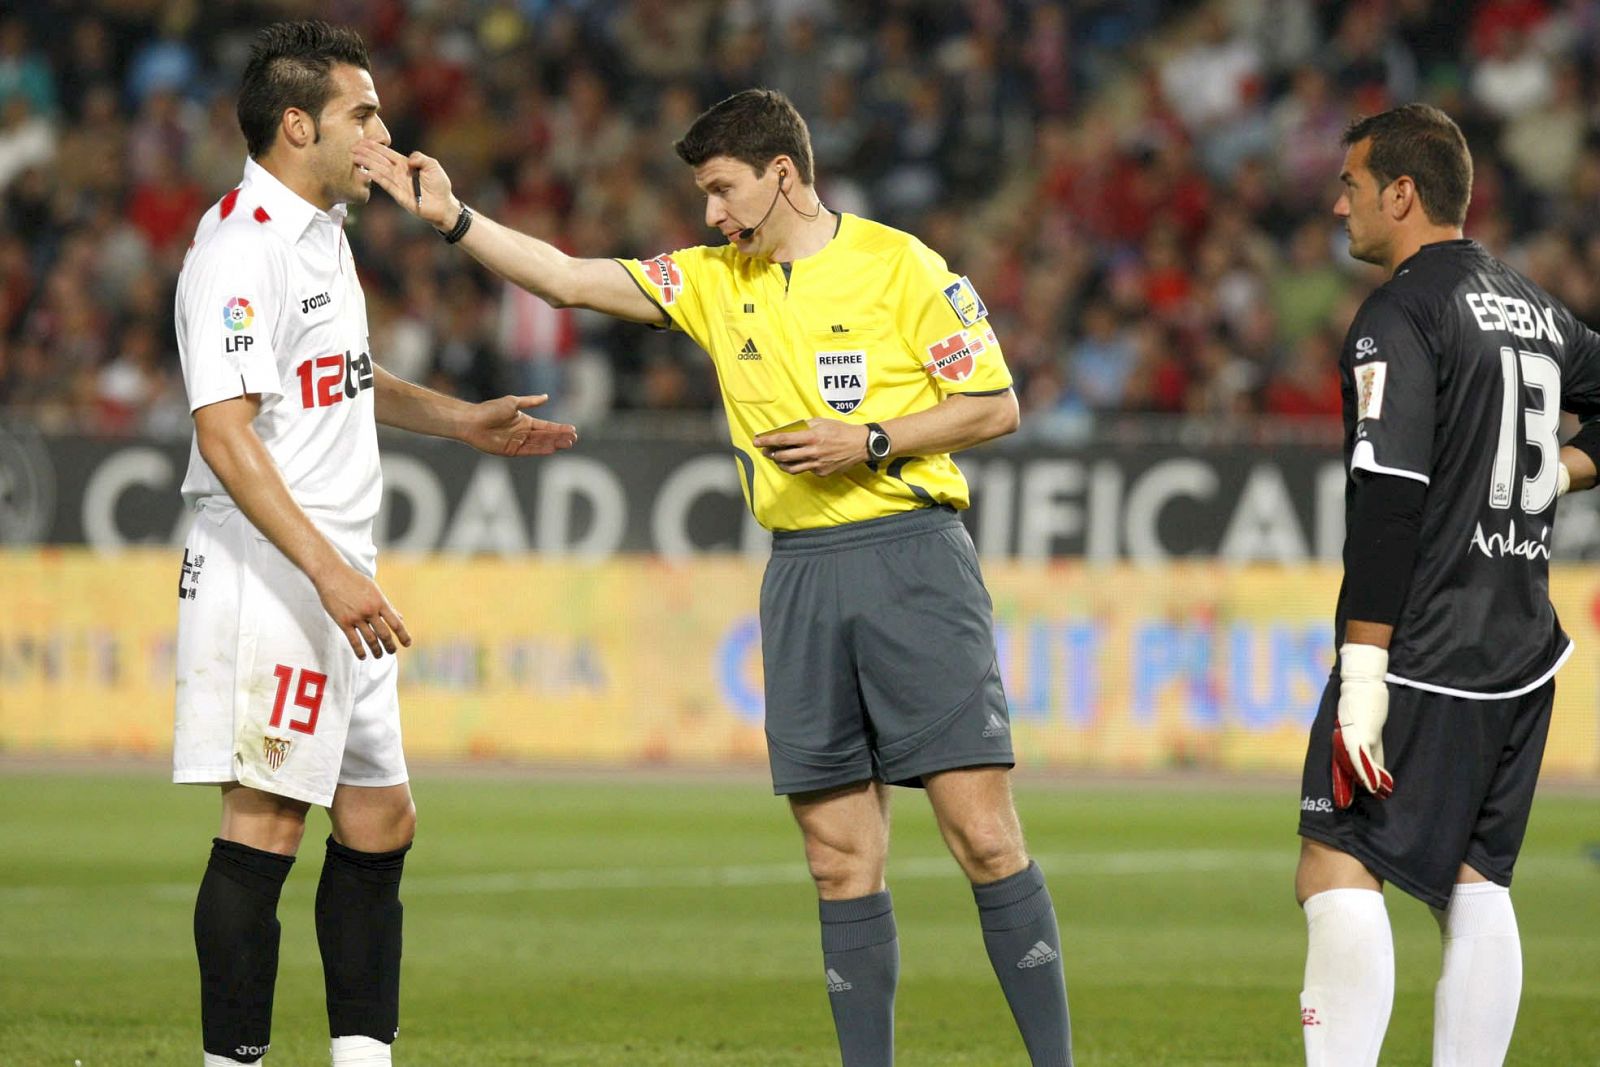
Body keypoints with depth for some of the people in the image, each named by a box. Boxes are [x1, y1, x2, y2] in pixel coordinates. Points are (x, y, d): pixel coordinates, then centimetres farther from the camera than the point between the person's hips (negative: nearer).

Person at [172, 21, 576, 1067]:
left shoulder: (322, 230, 16)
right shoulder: (242, 250, -16)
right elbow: (226, 433, -23)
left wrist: (460, 420, 33)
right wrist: (328, 571, -28)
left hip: (339, 577, 10)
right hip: (268, 576, -10)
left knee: (380, 822, 11)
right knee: (265, 825, -10)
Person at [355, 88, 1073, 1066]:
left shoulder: (898, 266, -3)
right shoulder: (717, 281, 13)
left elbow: (995, 406, -2)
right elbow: (571, 280, 12)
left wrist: (870, 443, -12)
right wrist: (453, 217, 3)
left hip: (912, 556, -5)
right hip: (801, 573, 5)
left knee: (983, 831, -11)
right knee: (840, 856, 2)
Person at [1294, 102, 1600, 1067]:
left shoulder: (1400, 317, -10)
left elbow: (1389, 505, -18)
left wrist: (1363, 668, -19)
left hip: (1425, 658, -8)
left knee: (1337, 872, -9)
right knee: (1475, 886, 10)